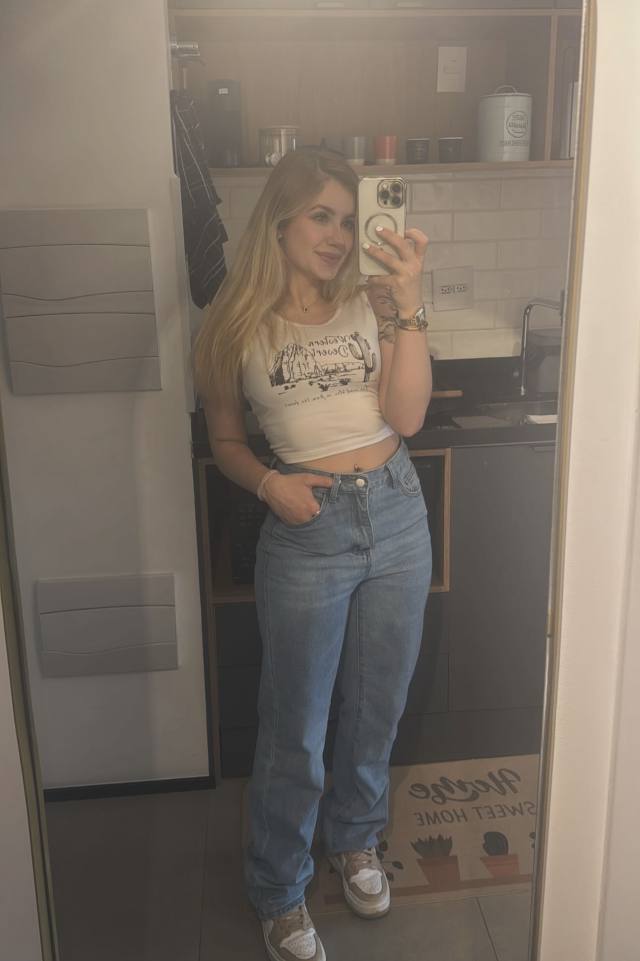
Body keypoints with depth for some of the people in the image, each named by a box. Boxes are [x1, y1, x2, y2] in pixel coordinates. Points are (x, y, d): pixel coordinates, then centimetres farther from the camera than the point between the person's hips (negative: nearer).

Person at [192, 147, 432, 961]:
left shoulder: (372, 301, 1)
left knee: (377, 706, 18)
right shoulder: (239, 324, -2)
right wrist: (270, 483, -13)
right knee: (294, 728, 8)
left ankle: (354, 838, 46)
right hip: (307, 530, -2)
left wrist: (408, 303, -17)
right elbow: (224, 442, 7)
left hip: (397, 514, 3)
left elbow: (406, 416, -9)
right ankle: (279, 892, 33)